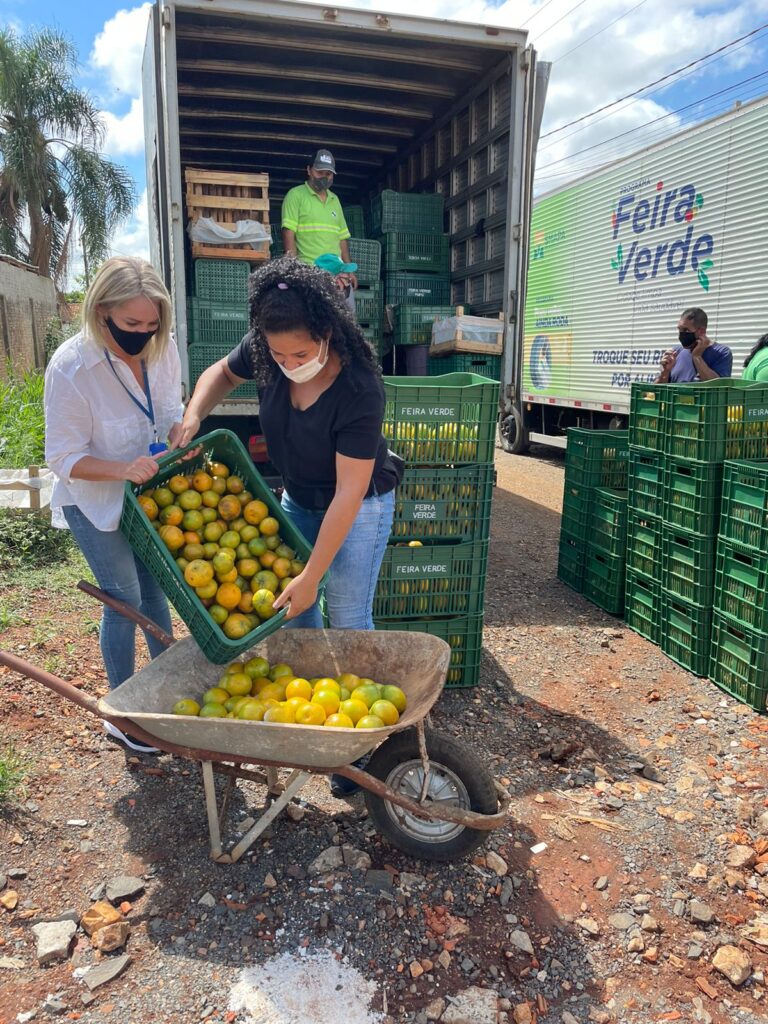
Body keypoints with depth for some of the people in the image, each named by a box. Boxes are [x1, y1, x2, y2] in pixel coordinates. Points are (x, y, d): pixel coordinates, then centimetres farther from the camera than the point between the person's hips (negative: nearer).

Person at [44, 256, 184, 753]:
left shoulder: (163, 348, -12)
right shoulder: (71, 368, -27)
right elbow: (65, 458, -21)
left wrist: (182, 438, -16)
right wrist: (124, 469, -36)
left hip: (149, 494, 5)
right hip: (96, 504, -5)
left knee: (155, 588, 17)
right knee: (125, 600, 2)